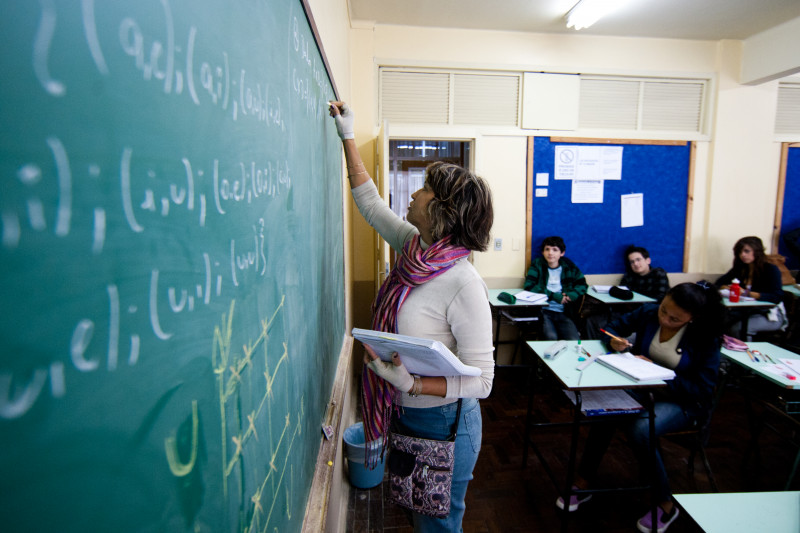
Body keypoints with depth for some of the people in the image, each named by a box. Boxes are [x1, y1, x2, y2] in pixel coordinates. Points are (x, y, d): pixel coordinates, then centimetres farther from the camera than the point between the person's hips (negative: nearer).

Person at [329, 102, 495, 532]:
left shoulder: (464, 285, -29)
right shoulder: (413, 246, -7)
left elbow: (481, 381, -24)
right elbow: (369, 201, 9)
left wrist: (411, 384, -34)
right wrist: (348, 137, 13)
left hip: (442, 422, -7)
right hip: (404, 414, 7)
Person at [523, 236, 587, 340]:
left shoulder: (568, 265, 10)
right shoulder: (538, 264, 2)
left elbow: (582, 284, 14)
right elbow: (529, 286, -9)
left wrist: (571, 295, -8)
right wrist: (554, 296, -14)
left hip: (564, 313, 2)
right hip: (543, 311, -2)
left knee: (575, 341, -21)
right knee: (551, 337, -28)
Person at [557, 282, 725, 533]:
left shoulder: (706, 337, -15)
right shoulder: (648, 313, -7)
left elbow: (703, 390, -16)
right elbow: (612, 327, 6)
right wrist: (614, 341, -17)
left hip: (684, 403, -3)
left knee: (640, 429, -33)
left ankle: (665, 504, -7)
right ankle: (584, 482, -13)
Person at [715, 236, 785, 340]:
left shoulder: (771, 270, -7)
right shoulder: (740, 268, 8)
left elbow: (777, 297, -19)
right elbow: (718, 284, 10)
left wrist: (747, 293, -26)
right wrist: (728, 288, -13)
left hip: (771, 315, -5)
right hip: (746, 311, 5)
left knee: (738, 328, -34)